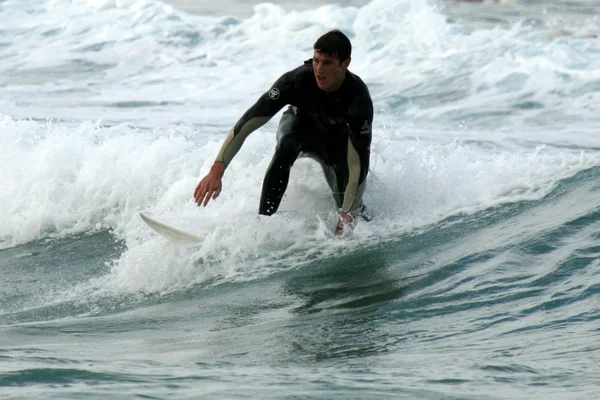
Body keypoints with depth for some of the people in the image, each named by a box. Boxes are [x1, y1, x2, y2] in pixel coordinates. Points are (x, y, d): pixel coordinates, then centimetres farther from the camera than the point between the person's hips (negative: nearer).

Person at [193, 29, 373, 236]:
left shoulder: (358, 97, -37)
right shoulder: (297, 79, -36)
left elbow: (359, 162, -38)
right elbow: (249, 121, -37)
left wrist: (348, 216, -45)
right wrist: (216, 170, -44)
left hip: (338, 140, 1)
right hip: (300, 125, -1)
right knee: (286, 146, -35)